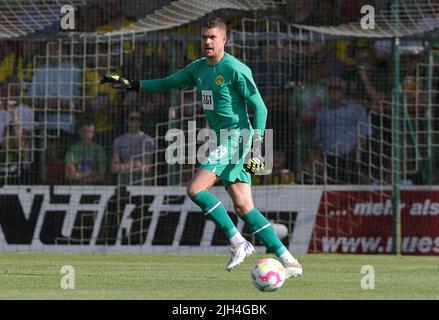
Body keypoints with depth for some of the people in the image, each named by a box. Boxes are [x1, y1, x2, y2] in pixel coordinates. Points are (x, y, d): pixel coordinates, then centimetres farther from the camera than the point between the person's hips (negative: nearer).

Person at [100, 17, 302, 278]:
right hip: (223, 140, 8)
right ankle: (288, 261, 1)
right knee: (244, 207, 2)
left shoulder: (235, 69, -10)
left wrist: (256, 145, -17)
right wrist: (130, 85, 18)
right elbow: (168, 83, 25)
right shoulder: (198, 68, 14)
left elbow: (260, 107, -11)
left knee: (195, 188, -16)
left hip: (236, 137, -8)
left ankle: (238, 243, -10)